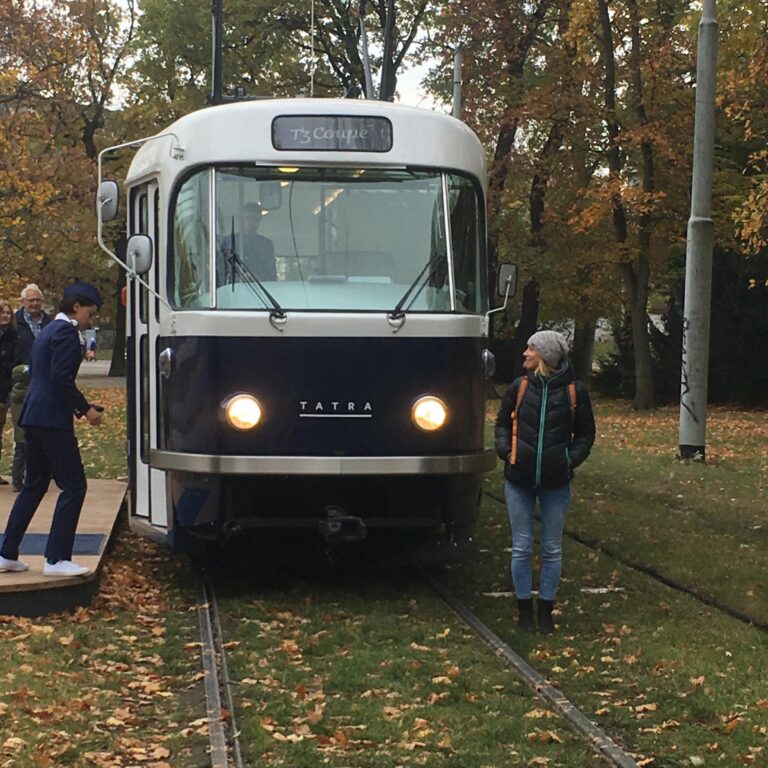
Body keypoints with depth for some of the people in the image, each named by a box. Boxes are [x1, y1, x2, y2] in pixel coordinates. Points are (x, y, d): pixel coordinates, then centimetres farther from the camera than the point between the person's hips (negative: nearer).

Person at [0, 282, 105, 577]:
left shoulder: (48, 330, 20)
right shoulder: (66, 332, -11)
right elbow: (61, 378, -20)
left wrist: (78, 406, 20)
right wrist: (85, 409, -11)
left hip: (34, 417, 10)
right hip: (52, 420, -10)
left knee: (35, 486, 16)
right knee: (73, 486, -7)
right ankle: (57, 559, -9)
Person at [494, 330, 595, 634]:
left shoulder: (574, 391, -3)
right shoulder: (520, 387, 1)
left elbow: (585, 434, 7)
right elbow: (502, 423, 12)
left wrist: (571, 459, -7)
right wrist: (506, 452, -4)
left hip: (556, 482, -1)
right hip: (519, 479, 1)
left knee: (552, 549, 7)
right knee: (521, 548, 5)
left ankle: (546, 609, 19)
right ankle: (525, 607, 18)